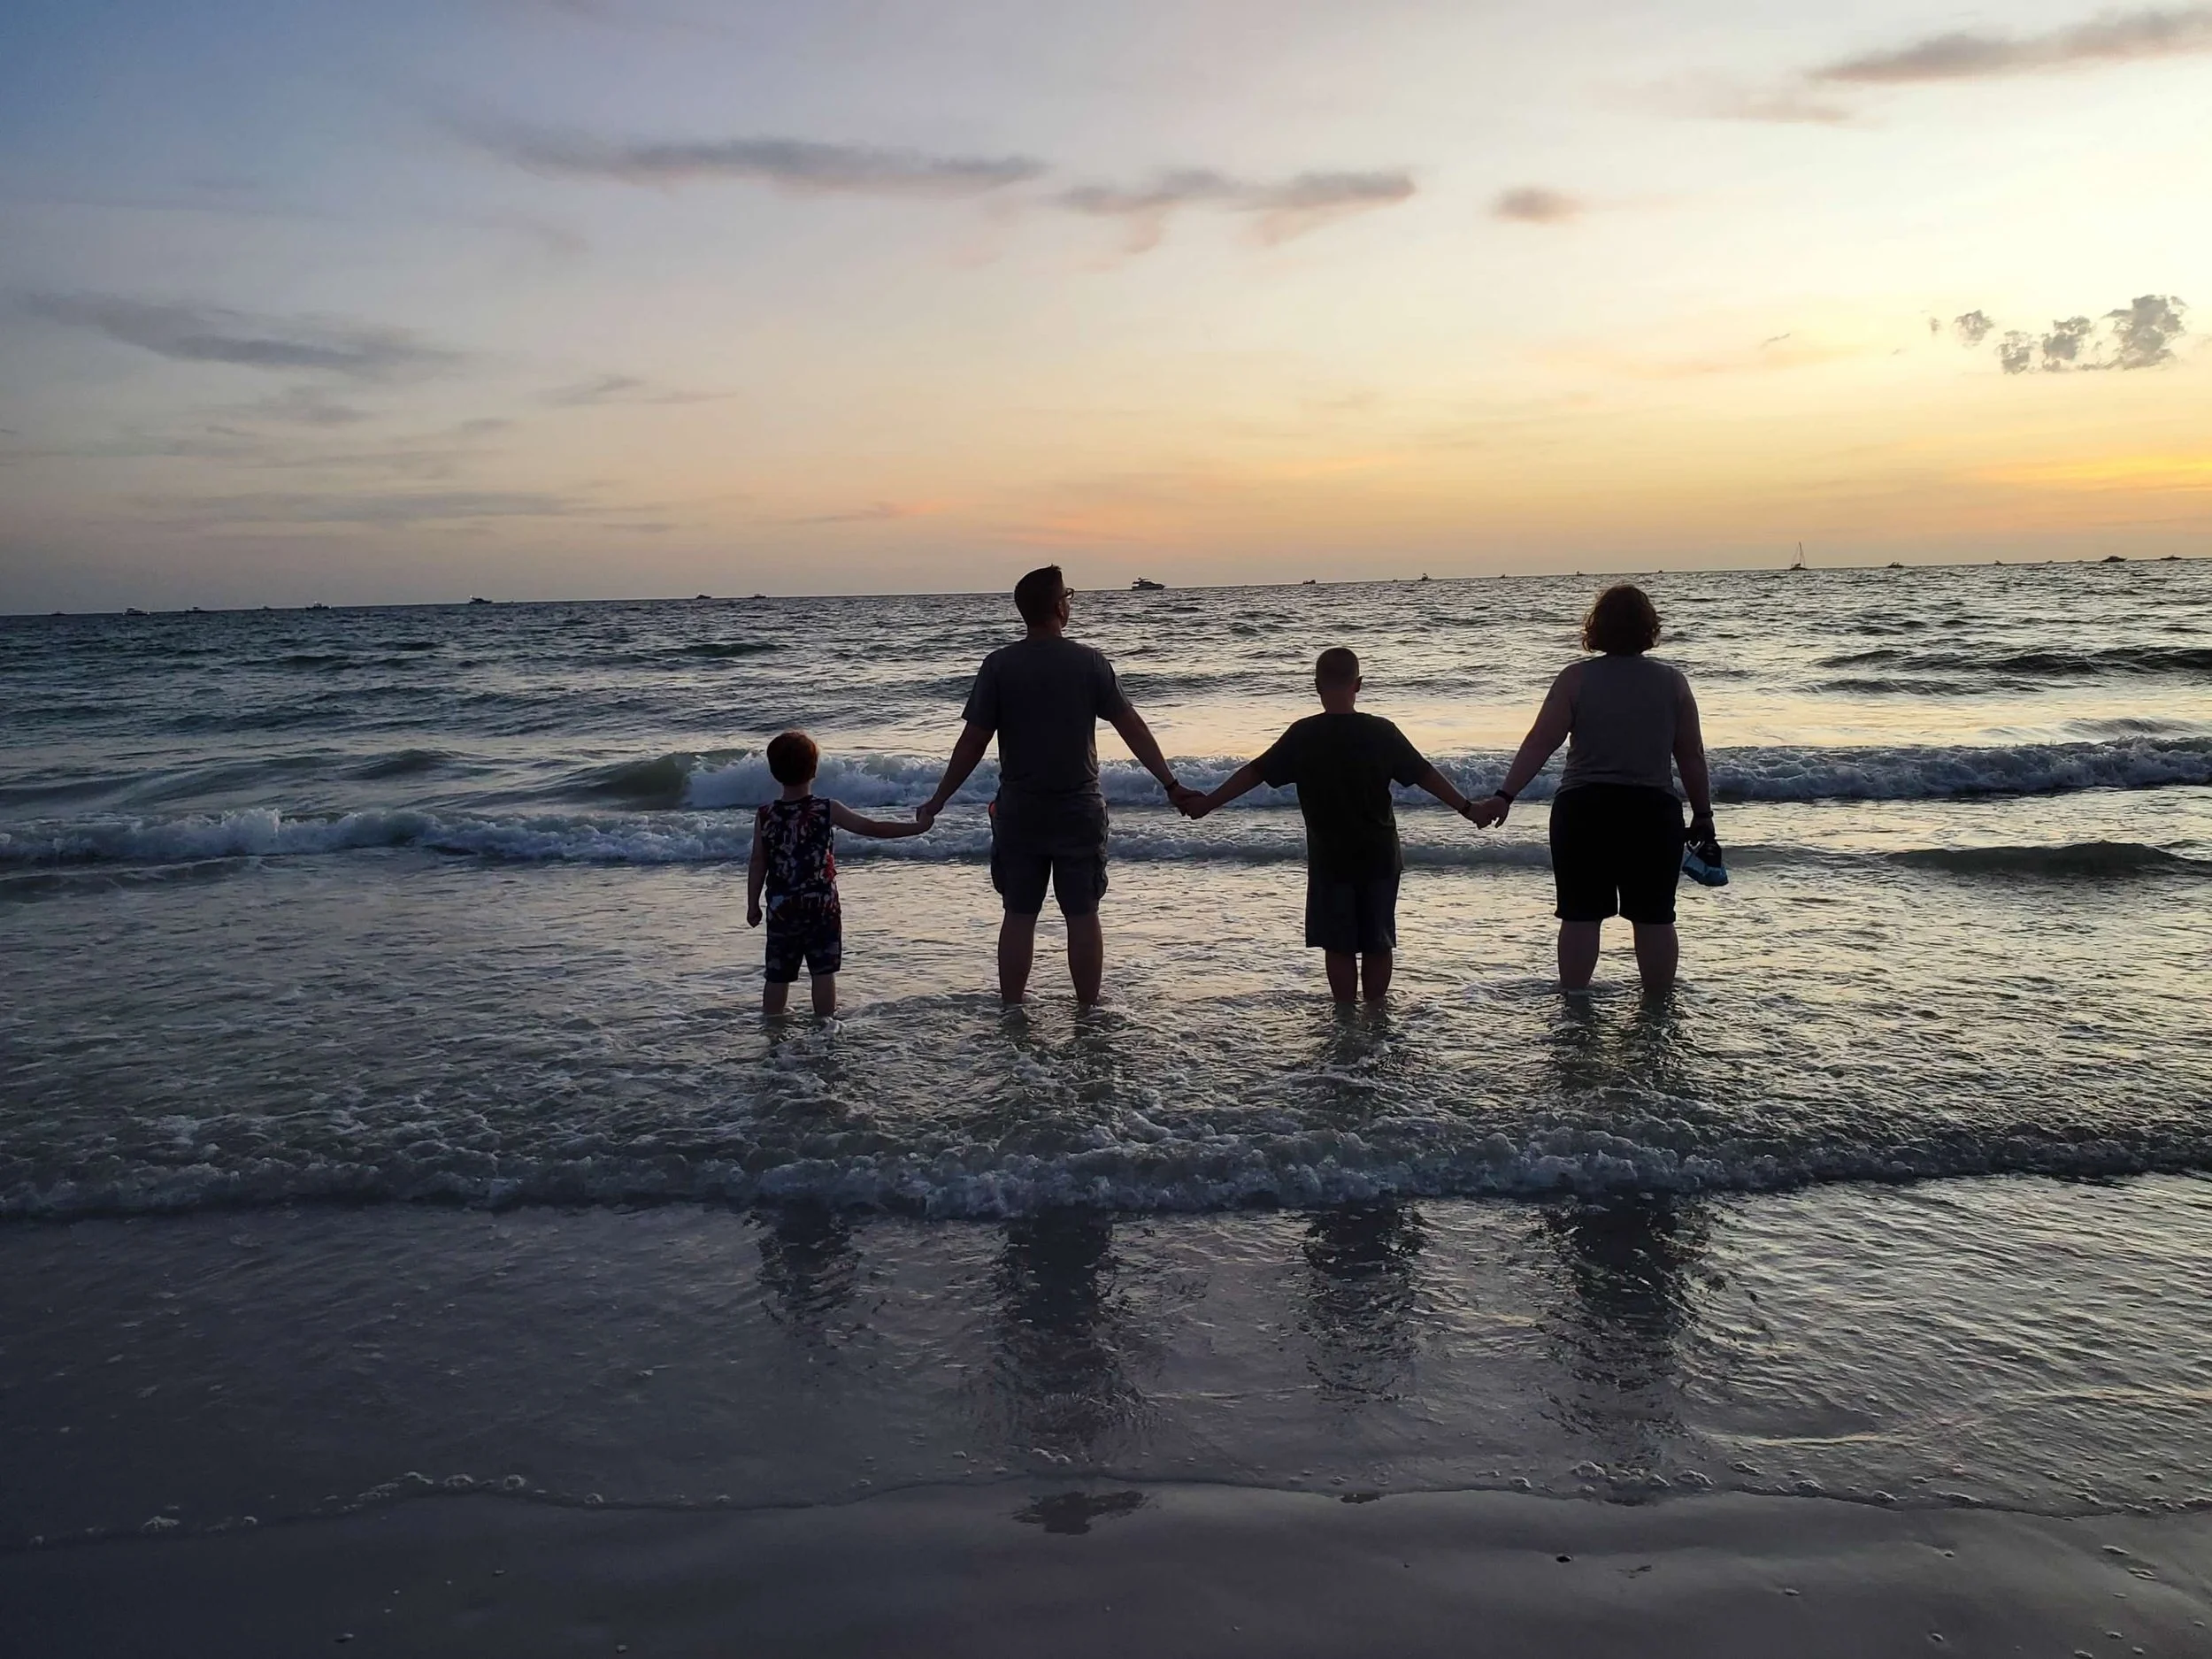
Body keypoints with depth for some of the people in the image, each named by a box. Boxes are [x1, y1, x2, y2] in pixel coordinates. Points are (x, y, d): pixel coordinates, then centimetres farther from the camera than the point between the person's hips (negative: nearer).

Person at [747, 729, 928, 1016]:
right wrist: (917, 827, 0)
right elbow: (872, 828, -7)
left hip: (781, 909, 2)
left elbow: (757, 865, 0)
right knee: (824, 972, 7)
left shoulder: (765, 816, -3)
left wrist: (752, 906, 11)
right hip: (822, 906, -2)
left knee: (778, 977, 9)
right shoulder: (828, 810, -8)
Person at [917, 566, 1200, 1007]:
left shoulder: (1000, 665, -5)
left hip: (1019, 812, 1)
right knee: (1083, 916, 8)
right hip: (1080, 809, -1)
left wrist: (937, 802, 3)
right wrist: (1172, 785, 1)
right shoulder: (1089, 662, -6)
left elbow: (973, 742, -6)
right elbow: (1132, 728, -5)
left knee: (1019, 916, 10)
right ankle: (1087, 1012, 15)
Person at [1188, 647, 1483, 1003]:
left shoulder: (1304, 735, -8)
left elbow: (1254, 773, -5)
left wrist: (1207, 804, 4)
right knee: (1378, 943, 12)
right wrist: (1467, 808, 9)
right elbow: (1425, 774, -1)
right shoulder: (1381, 731, -5)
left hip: (1330, 858, -1)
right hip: (1379, 856, 1)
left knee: (1339, 945, 7)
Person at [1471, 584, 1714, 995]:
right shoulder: (1672, 681, 3)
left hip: (1583, 809, -1)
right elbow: (1692, 757, 5)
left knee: (1580, 915, 6)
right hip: (1654, 811, 1)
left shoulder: (1576, 678, -2)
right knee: (1654, 918, 9)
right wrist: (1702, 813, 14)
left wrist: (1505, 796, -8)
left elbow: (1539, 743, -8)